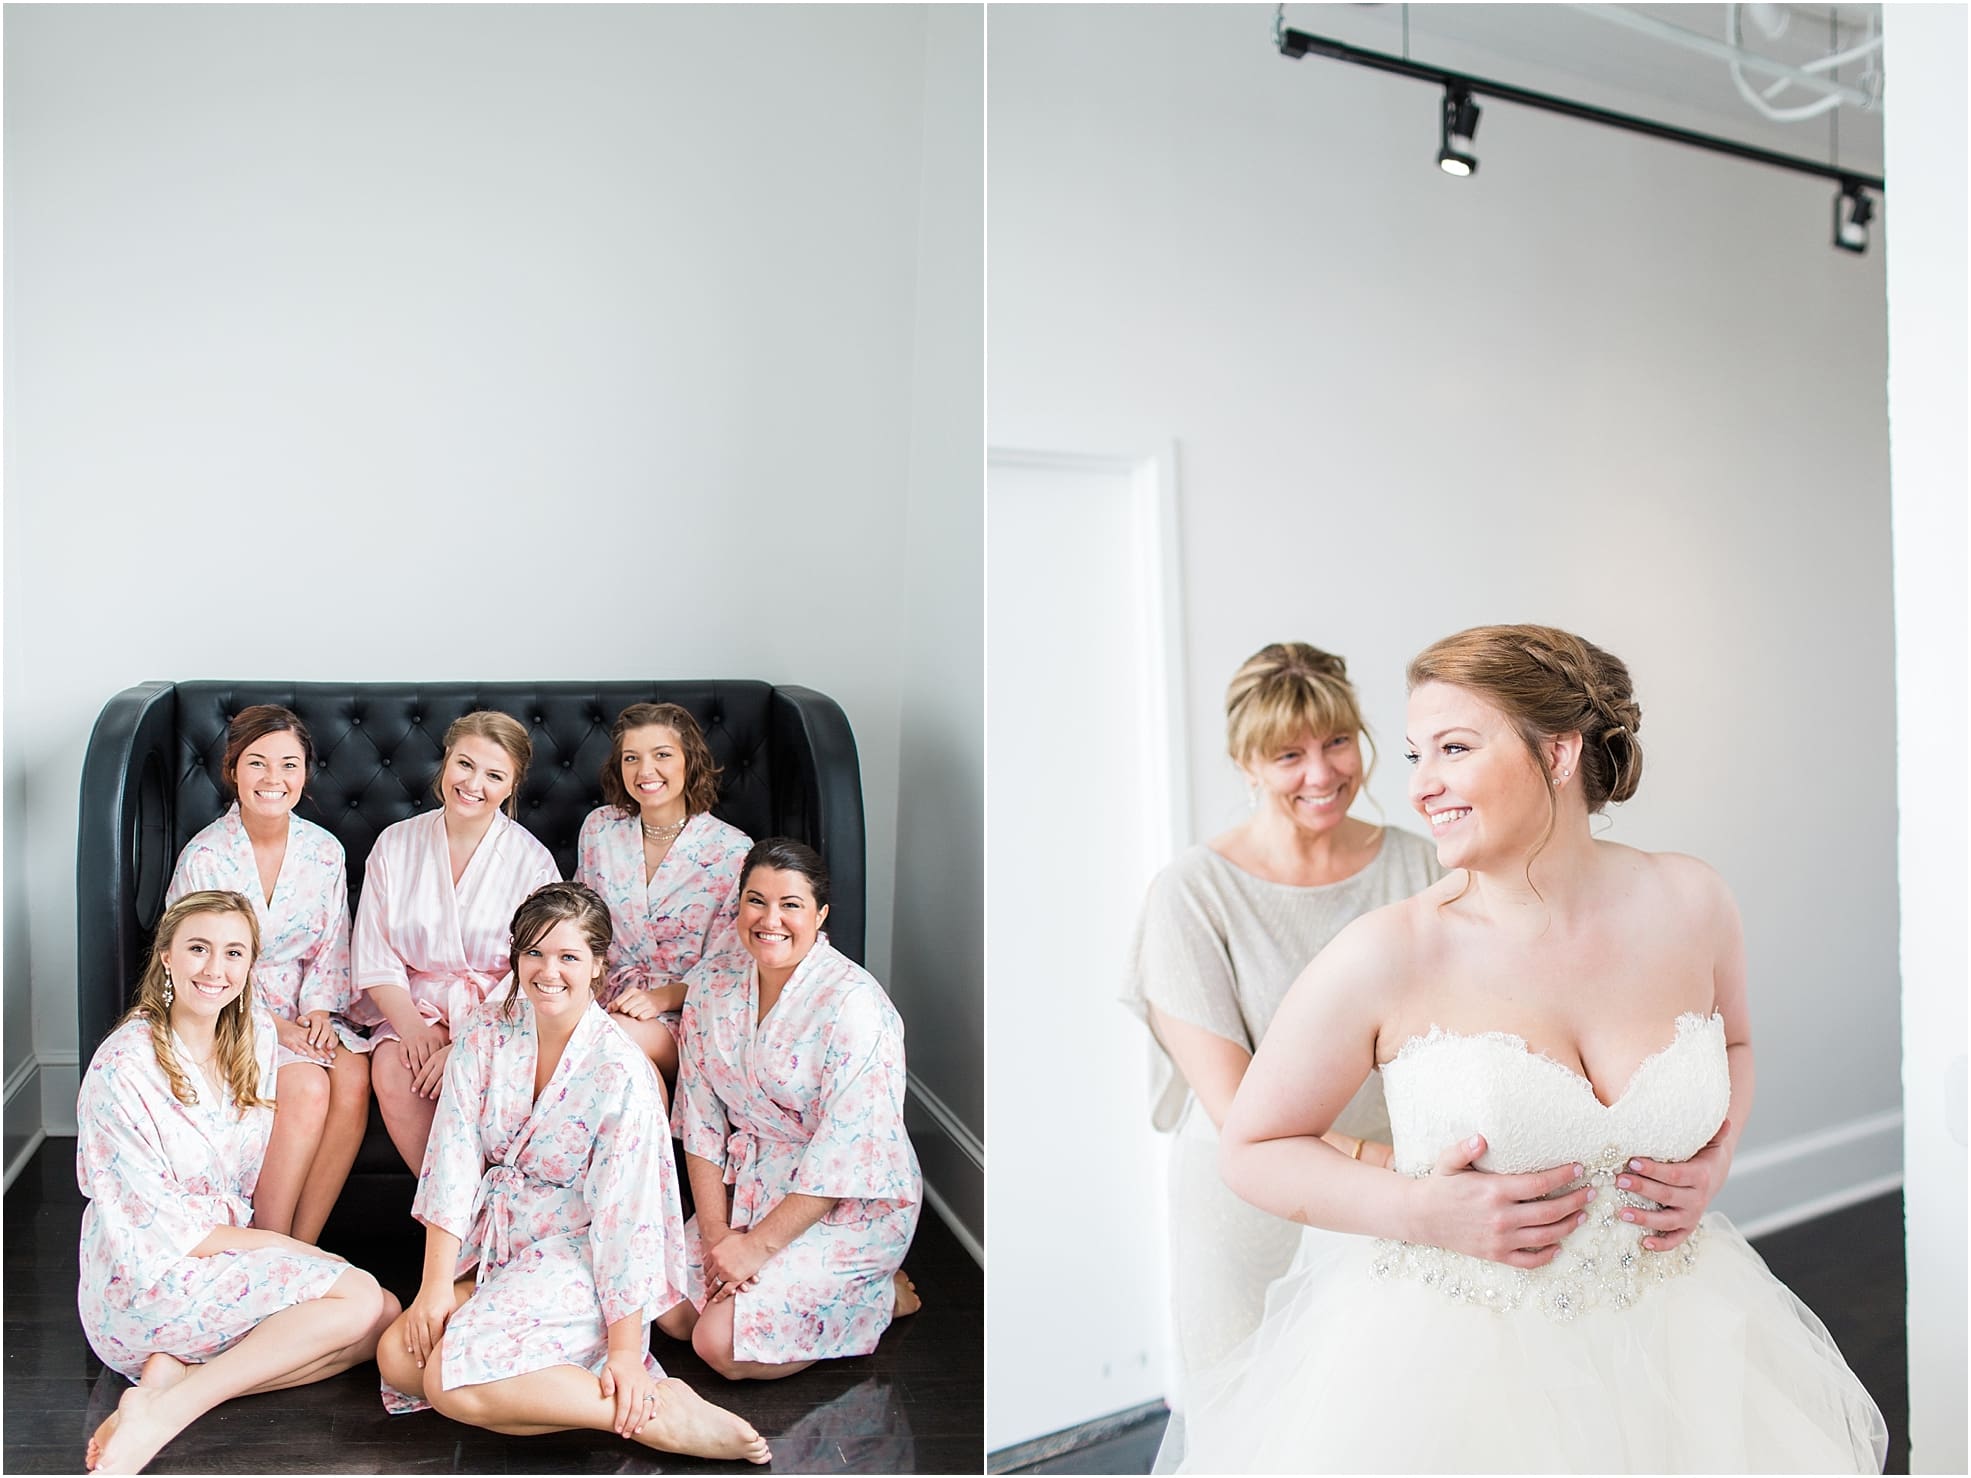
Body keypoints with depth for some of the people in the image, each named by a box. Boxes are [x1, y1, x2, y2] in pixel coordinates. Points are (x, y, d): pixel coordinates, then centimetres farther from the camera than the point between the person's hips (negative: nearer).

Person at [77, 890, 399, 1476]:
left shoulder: (257, 1038, 4)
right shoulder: (123, 1066, -16)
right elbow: (157, 1227, -15)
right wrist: (278, 1245, -10)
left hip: (225, 1251, 7)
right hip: (143, 1280, -7)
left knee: (385, 1320, -12)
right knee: (359, 1298, -22)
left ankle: (176, 1374, -13)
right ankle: (161, 1413, -19)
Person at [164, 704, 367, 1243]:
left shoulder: (325, 851, 3)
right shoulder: (203, 858, -10)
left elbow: (331, 950, 8)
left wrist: (319, 1008, -11)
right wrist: (271, 1024, -18)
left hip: (302, 1010, 4)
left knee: (354, 1077, -26)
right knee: (307, 1086, -29)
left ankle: (302, 1248, -16)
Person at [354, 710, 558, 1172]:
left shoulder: (532, 861, -4)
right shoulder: (395, 844, 4)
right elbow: (375, 960, 4)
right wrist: (411, 1025, -13)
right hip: (415, 1005, 2)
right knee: (392, 1071, -27)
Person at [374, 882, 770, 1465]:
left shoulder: (620, 1073, -18)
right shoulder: (485, 1033, -3)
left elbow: (625, 1216, -18)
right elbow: (453, 1158, -6)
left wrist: (625, 1350, -17)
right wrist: (436, 1283, -12)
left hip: (576, 1259, -6)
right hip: (494, 1250, 6)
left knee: (451, 1383, -23)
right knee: (398, 1357, -14)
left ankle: (656, 1412, -16)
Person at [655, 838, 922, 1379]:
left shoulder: (853, 1004, -21)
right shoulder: (712, 995, 0)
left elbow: (846, 1156, -22)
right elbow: (702, 1124, 2)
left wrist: (759, 1245, -19)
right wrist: (715, 1231, -8)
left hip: (850, 1208, -7)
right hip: (751, 1188, 7)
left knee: (723, 1345, -14)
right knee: (670, 1313, -4)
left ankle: (879, 1295, 5)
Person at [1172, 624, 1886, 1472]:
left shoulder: (1688, 903, -7)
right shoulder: (1388, 956, -18)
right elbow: (1254, 1148, -8)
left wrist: (1715, 1164, -2)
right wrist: (1420, 1211, -20)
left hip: (1670, 1343, 4)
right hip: (1442, 1361, -3)